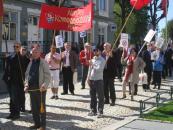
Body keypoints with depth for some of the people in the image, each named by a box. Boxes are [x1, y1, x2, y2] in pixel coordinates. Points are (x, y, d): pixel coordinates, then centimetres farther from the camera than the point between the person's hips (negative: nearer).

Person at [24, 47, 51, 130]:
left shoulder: (43, 63, -7)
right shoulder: (30, 63, 11)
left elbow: (47, 76, -11)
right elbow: (27, 75, 17)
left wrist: (44, 86, -23)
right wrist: (26, 84, 2)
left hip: (40, 88, -6)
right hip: (31, 88, 6)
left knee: (41, 107, 1)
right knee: (34, 107, 12)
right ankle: (37, 123, 24)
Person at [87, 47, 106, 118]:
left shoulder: (102, 60, -6)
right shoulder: (92, 59, 13)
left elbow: (99, 69, -17)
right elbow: (90, 69, 15)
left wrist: (93, 65, -12)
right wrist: (88, 78, 9)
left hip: (99, 80, -6)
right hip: (92, 79, 6)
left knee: (100, 96, -1)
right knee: (92, 96, 12)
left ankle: (100, 112, 4)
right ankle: (93, 110, 22)